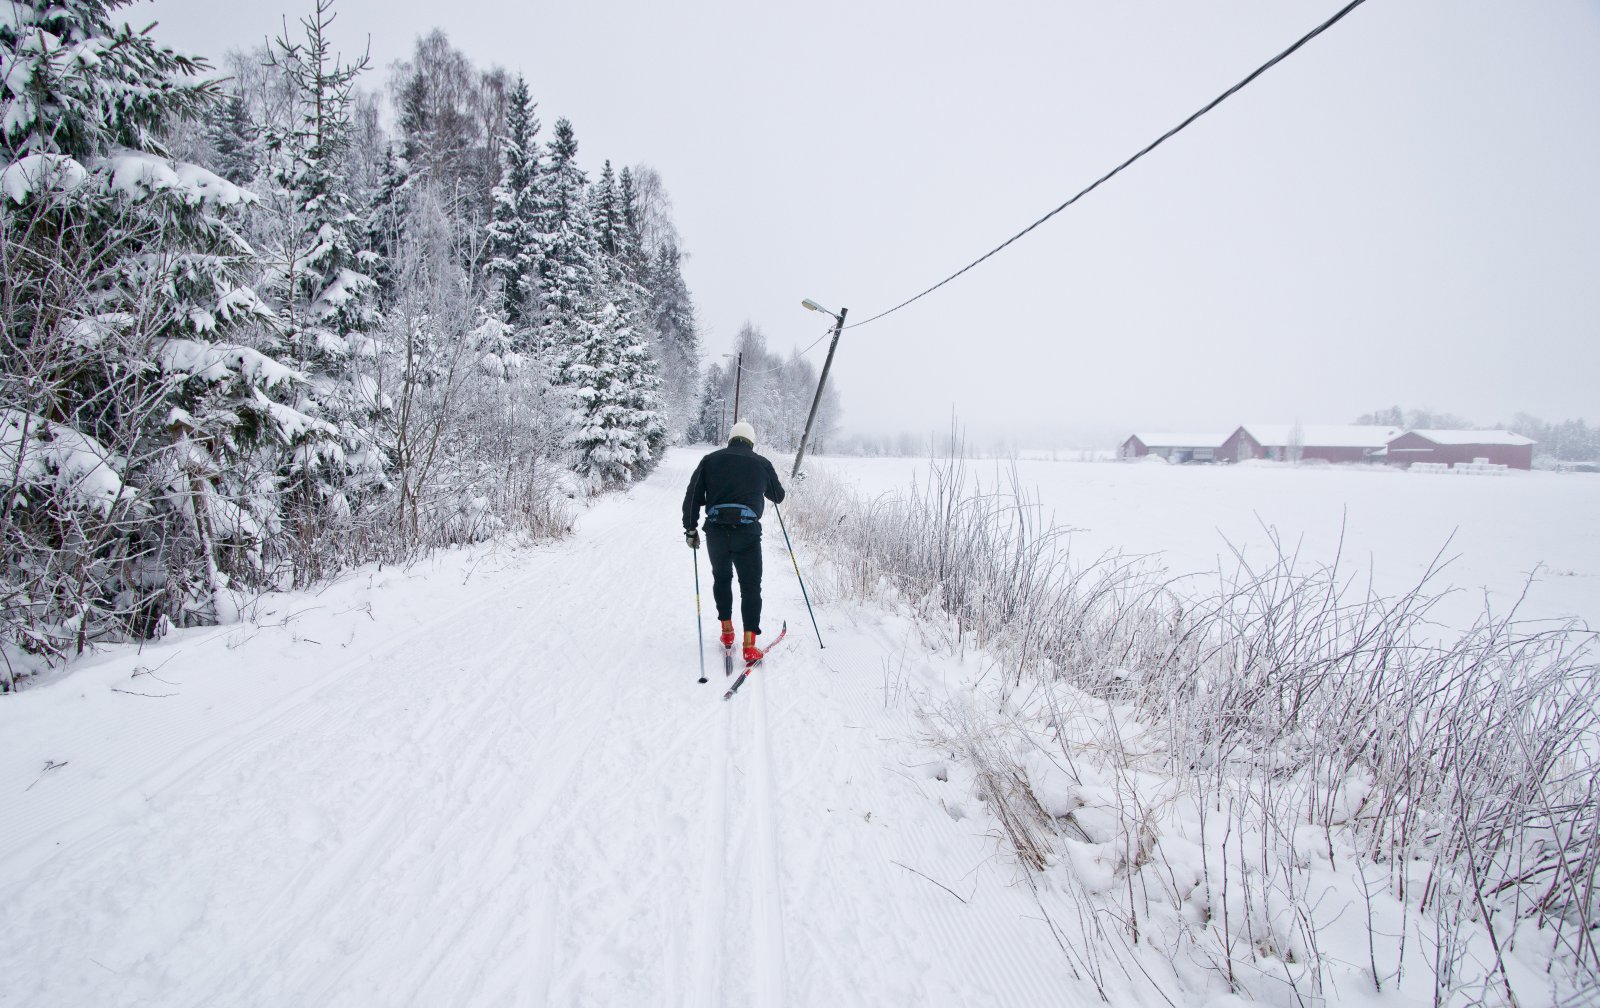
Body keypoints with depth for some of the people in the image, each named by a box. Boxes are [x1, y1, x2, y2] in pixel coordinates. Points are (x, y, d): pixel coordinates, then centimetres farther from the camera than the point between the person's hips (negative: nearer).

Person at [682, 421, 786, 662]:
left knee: (721, 578, 25)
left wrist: (690, 529, 13)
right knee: (750, 587, 6)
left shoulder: (710, 460, 10)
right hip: (747, 531, -2)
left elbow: (693, 496, 5)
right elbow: (778, 496, 22)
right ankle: (749, 646, -1)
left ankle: (726, 630, 29)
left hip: (715, 531, 2)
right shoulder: (761, 463, 9)